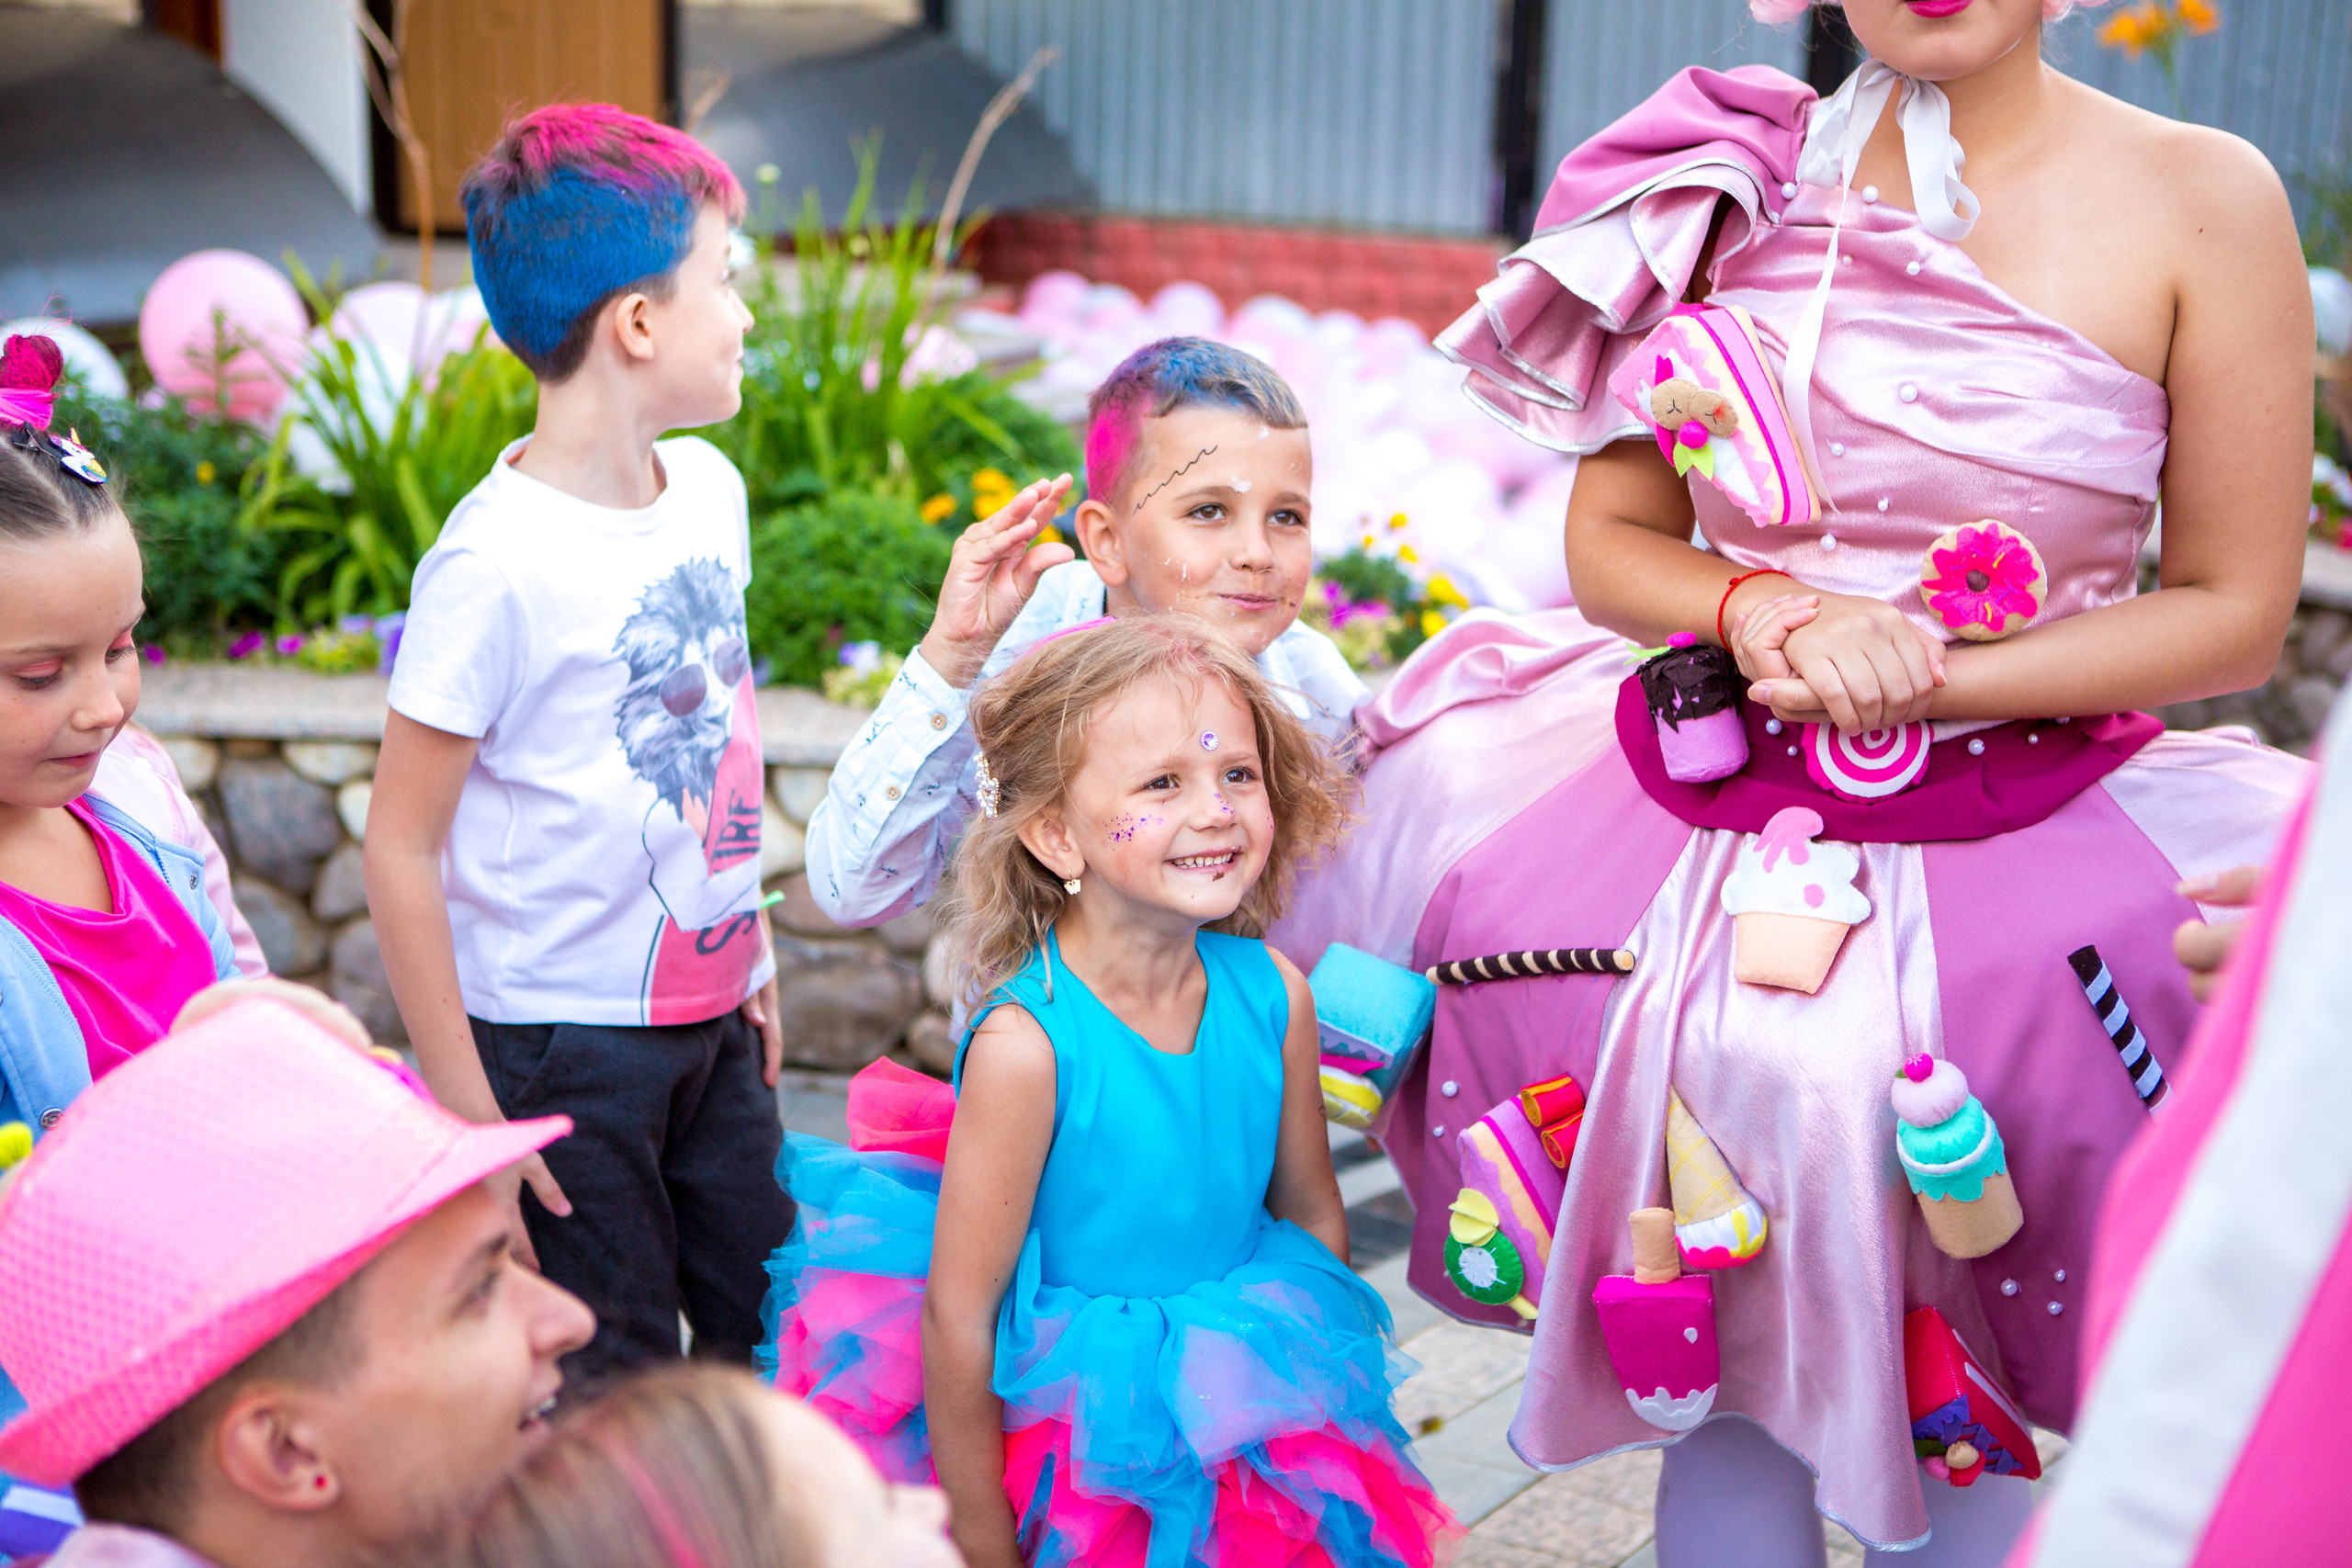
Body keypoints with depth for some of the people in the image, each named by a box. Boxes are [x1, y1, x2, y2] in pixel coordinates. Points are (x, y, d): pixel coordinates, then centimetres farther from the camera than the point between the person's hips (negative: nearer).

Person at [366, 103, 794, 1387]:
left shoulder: (708, 487, 2)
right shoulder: (500, 560, -21)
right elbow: (400, 851, -17)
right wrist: (467, 1119, -16)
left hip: (711, 1012, 7)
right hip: (561, 1047, -7)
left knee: (774, 1336, 16)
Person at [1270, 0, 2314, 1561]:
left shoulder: (2204, 198, -6)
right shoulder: (1739, 177, 2)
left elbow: (2236, 609, -4)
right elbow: (1610, 539, 8)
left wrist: (1925, 686, -15)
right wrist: (1759, 609, -14)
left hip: (2020, 871, -2)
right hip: (1704, 819, 2)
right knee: (1727, 1378, 8)